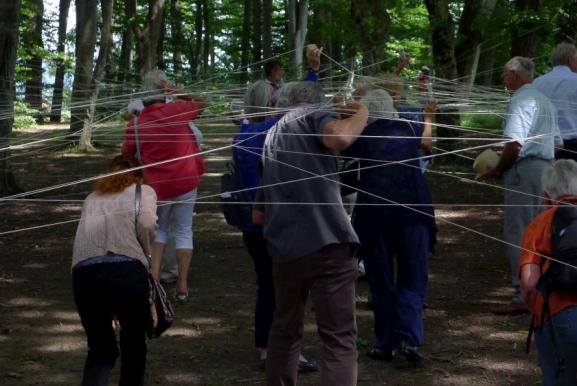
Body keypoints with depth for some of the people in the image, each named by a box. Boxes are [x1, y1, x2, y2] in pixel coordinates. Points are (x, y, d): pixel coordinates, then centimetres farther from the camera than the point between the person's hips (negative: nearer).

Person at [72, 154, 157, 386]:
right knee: (134, 345, 19)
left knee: (100, 349, 19)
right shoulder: (143, 191, 19)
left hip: (83, 273, 3)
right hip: (126, 270, -3)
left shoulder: (92, 198, 31)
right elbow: (146, 225, -3)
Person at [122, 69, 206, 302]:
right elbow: (201, 103, 12)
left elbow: (126, 156, 5)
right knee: (183, 231, 10)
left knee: (159, 229, 21)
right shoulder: (177, 110, -7)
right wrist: (177, 92, 1)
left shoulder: (136, 123, -4)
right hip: (185, 182, -1)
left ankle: (154, 277, 6)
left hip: (156, 186, 1)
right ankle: (182, 286, 9)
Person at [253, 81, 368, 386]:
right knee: (339, 338, -7)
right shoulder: (314, 115, 6)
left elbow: (258, 215, 29)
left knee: (285, 330, 22)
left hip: (283, 248, 7)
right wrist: (361, 112, 0)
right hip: (326, 243, -7)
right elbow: (339, 137, -21)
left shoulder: (273, 135, 25)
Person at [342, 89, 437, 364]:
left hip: (373, 213, -1)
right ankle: (409, 338, -11)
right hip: (412, 210, 1)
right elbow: (426, 140, 29)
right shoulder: (408, 129, 7)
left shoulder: (362, 136, -2)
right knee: (412, 278, 7)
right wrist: (428, 117, 47)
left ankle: (386, 343, 13)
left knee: (380, 279, 10)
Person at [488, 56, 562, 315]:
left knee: (517, 234, -7)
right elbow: (556, 142, 23)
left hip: (524, 169, -10)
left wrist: (498, 169, -7)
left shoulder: (521, 100, -11)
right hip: (546, 167, 10)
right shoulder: (545, 101, 20)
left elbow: (514, 143, -21)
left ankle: (522, 297, -9)